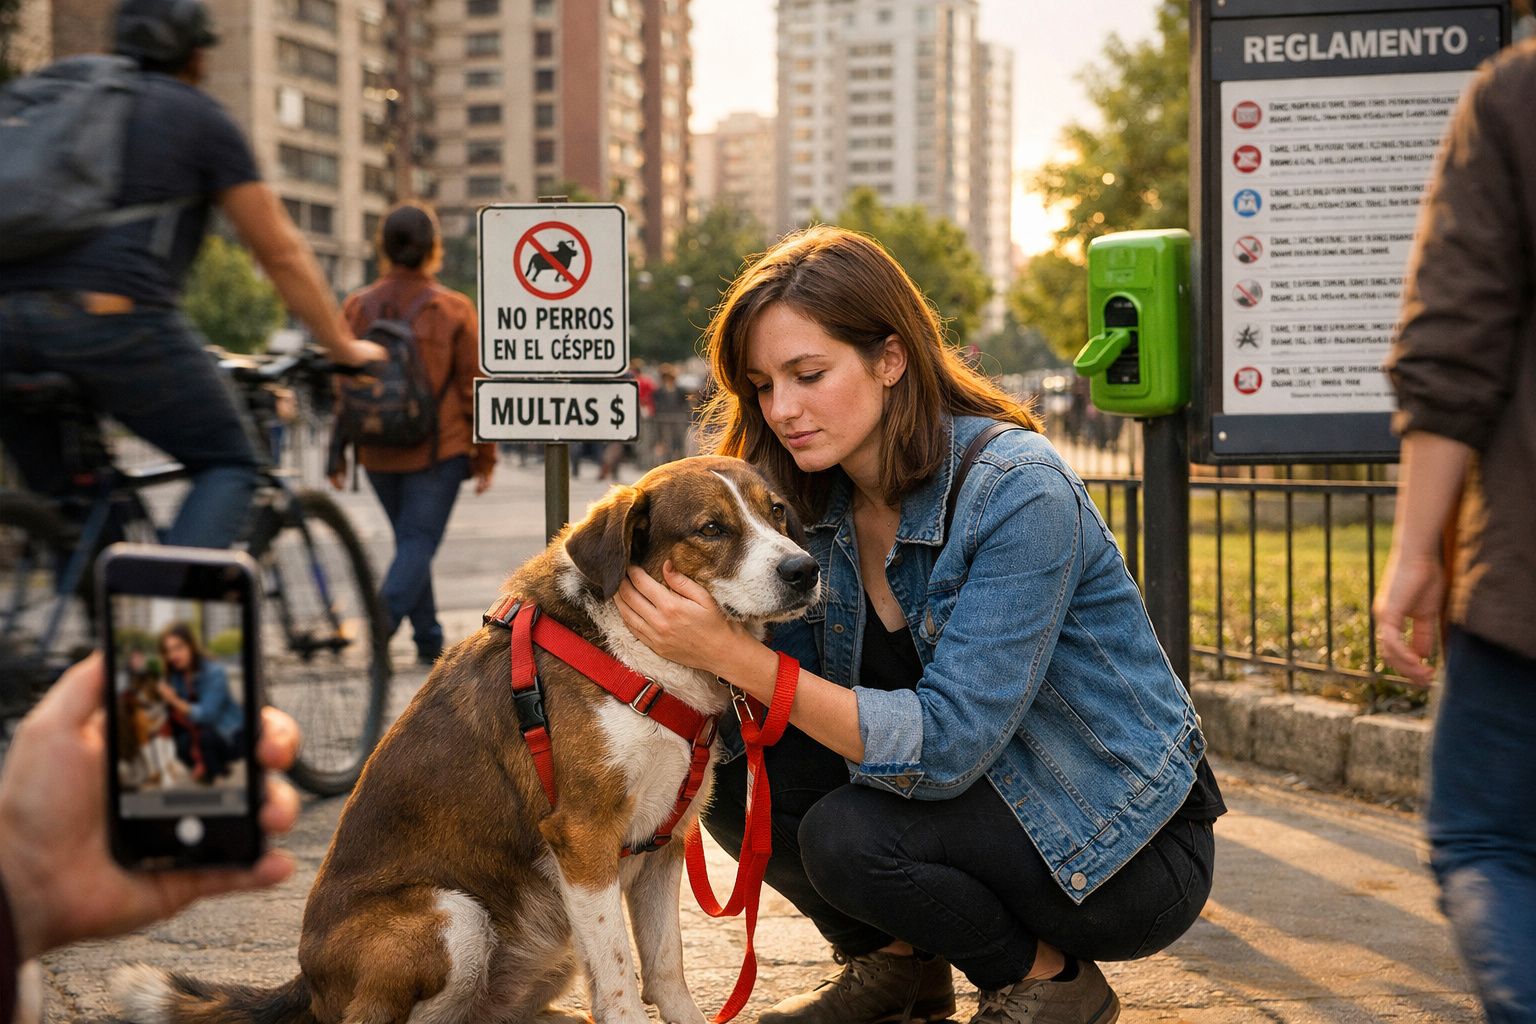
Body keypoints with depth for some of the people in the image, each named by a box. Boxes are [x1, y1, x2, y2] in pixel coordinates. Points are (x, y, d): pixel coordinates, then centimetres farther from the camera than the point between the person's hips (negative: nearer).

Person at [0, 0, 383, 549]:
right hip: (115, 315, -5)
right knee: (229, 465, 9)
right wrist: (343, 347, 20)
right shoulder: (200, 117, 12)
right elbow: (280, 252, 12)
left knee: (60, 499, 20)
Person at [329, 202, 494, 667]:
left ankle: (430, 641, 21)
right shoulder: (453, 310, -7)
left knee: (410, 541, 17)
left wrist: (337, 455, 10)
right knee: (419, 542, -2)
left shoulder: (358, 307, 0)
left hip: (378, 453, 4)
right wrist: (485, 455, 5)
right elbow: (472, 388, -3)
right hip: (436, 449, -3)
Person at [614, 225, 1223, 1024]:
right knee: (741, 778, -13)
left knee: (849, 834, -28)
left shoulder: (1019, 494, -25)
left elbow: (947, 744, -31)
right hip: (983, 799, 7)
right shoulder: (819, 502, -2)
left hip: (1127, 854, -7)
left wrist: (731, 653, -34)